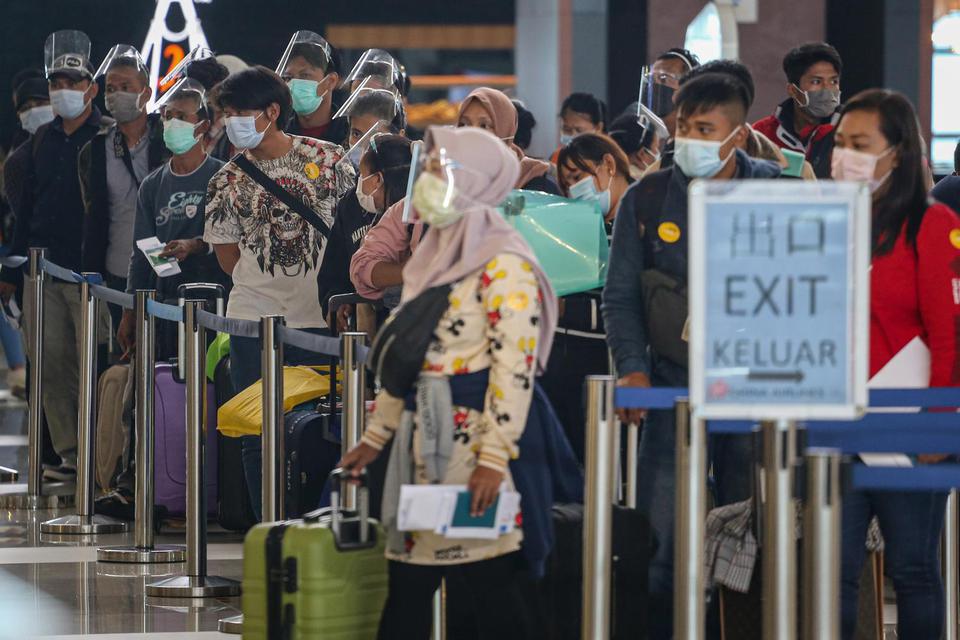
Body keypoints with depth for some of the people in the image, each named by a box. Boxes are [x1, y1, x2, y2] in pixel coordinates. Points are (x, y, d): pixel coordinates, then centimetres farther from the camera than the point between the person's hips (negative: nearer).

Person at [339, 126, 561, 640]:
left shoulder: (503, 265, -11)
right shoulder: (436, 259, 17)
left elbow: (514, 366, -17)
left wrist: (494, 458, -23)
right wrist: (374, 438, 21)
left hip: (472, 438, -9)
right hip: (422, 436, 9)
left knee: (492, 588, -5)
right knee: (407, 585, 9)